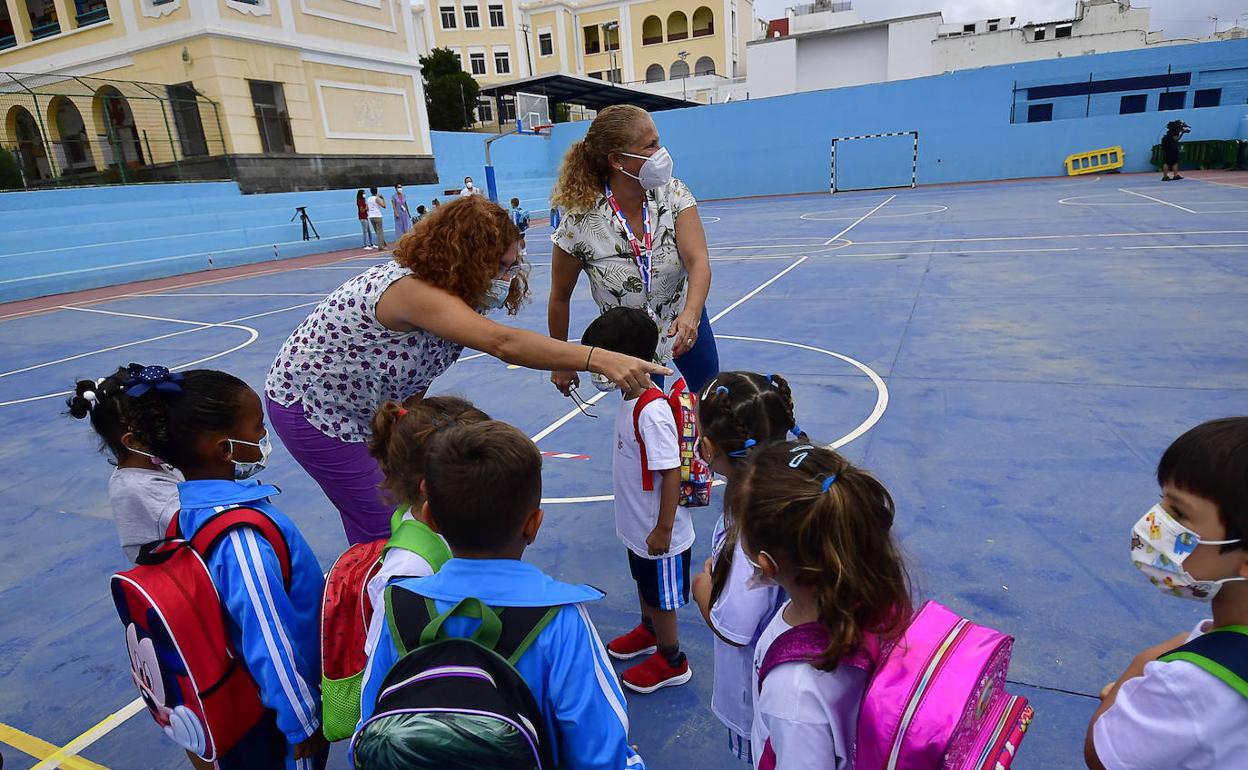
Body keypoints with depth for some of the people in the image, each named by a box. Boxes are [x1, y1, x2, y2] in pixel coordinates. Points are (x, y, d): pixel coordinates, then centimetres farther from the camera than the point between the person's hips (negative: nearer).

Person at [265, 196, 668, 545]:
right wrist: (600, 359, -55)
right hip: (310, 407, -8)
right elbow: (502, 343, -51)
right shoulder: (409, 290, -37)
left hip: (365, 406, 8)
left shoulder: (449, 292, -8)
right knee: (381, 530, -3)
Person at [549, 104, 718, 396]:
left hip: (684, 323, 3)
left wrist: (690, 315, -49)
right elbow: (560, 297, -12)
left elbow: (698, 261, -30)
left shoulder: (673, 194, -19)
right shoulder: (580, 223, -25)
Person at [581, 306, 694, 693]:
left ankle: (671, 660, 37)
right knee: (644, 586, 30)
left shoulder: (652, 413, -32)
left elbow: (672, 473, -29)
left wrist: (663, 529, -22)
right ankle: (649, 631, 55)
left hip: (659, 534, -9)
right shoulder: (631, 399, -2)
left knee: (661, 598, 14)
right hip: (637, 526, 9)